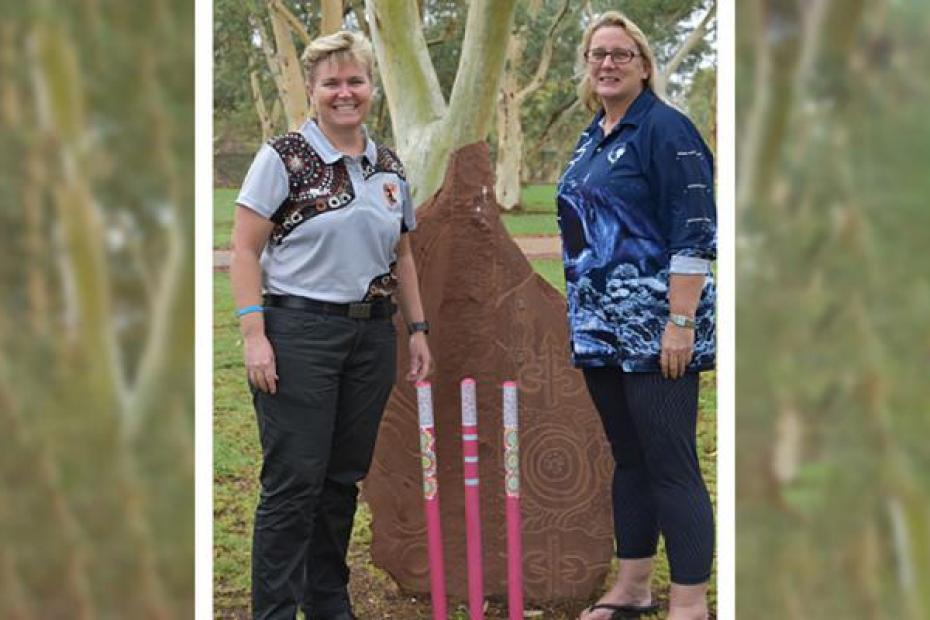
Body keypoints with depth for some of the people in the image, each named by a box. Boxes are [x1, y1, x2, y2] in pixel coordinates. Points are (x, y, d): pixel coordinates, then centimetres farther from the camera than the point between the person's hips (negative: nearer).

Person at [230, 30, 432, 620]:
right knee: (294, 482, -5)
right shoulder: (284, 157, -6)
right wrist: (254, 335, -15)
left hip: (372, 336, 5)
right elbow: (245, 249, -8)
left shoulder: (390, 167, 11)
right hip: (299, 332, -5)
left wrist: (418, 328, 15)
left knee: (344, 479, 12)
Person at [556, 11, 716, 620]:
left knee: (670, 465, -6)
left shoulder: (664, 128, -10)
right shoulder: (591, 139, 15)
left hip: (655, 331, -8)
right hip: (603, 327, 9)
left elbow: (694, 233, -16)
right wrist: (583, 317, 21)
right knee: (629, 456, 15)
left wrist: (681, 322, -21)